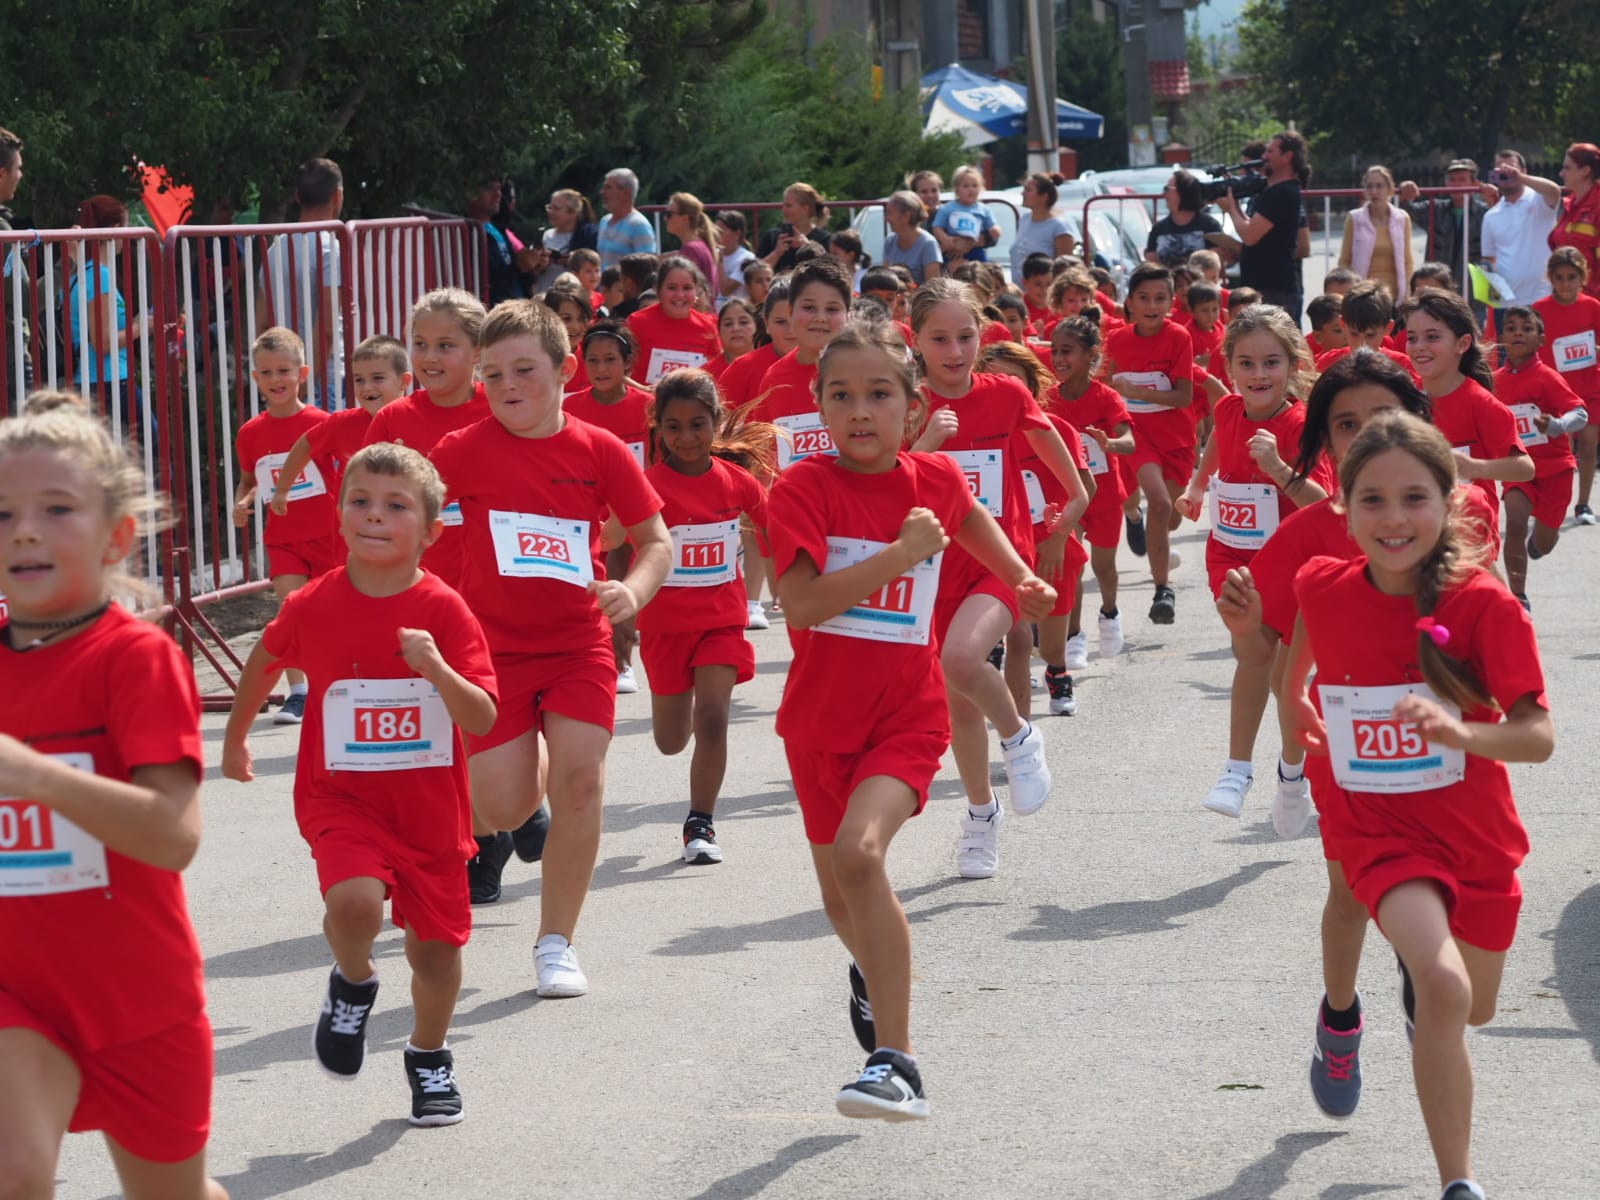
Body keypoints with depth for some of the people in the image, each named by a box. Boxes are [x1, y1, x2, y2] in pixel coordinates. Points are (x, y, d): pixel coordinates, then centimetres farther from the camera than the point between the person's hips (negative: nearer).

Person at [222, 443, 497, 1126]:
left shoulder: (444, 611, -12)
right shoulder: (312, 608, -8)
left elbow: (483, 720, -16)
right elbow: (265, 663, 14)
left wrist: (437, 669, -34)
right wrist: (235, 738, 26)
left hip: (431, 807, 1)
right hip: (342, 799, -1)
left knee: (435, 944, 12)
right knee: (355, 901, -28)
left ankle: (429, 1056, 39)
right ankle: (352, 984, 6)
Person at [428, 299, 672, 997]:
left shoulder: (599, 450, -2)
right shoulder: (464, 451, -6)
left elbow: (655, 540, 4)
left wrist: (632, 592, -15)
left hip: (579, 644, 1)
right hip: (494, 645, 0)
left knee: (579, 780, -13)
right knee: (504, 807, -6)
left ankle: (556, 945, 2)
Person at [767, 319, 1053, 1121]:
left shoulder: (936, 479, -1)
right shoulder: (804, 488, -11)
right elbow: (802, 603, -23)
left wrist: (1022, 579, 28)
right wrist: (899, 555, -27)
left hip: (907, 716, -1)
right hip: (821, 716, 1)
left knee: (859, 850, -28)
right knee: (839, 893, 18)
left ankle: (896, 1062, -28)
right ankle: (874, 970, 57)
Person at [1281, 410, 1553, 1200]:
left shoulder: (1486, 606, -20)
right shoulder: (1322, 590, -12)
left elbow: (1539, 737, -24)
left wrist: (1462, 732, -39)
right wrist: (1295, 701, 12)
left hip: (1475, 831, 1)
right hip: (1377, 828, -1)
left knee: (1473, 1009, 20)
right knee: (1443, 987, -26)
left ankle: (1418, 974, 58)